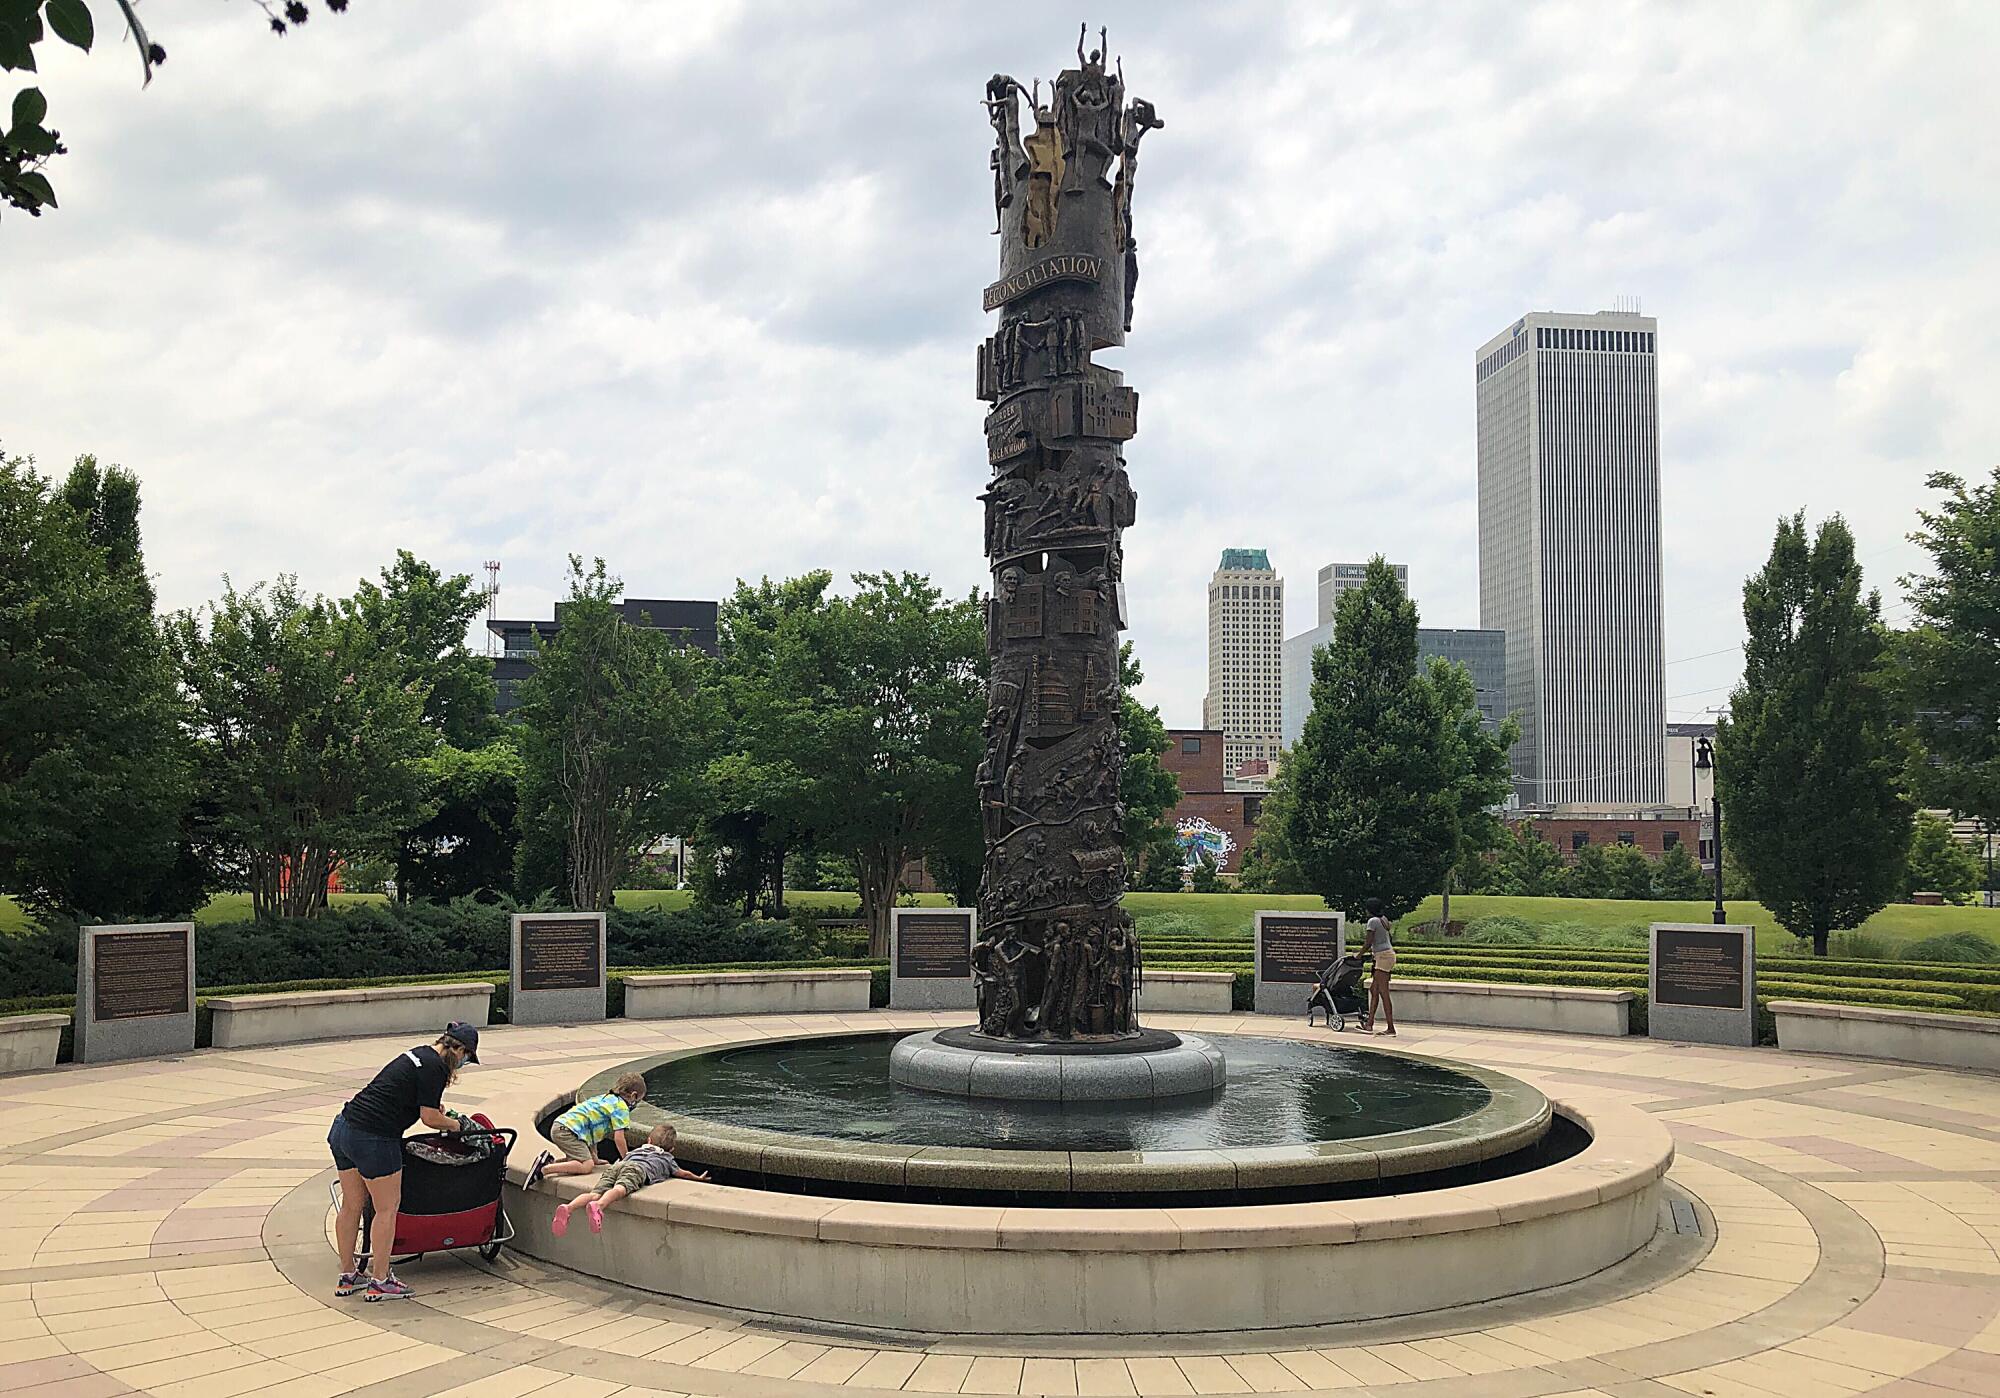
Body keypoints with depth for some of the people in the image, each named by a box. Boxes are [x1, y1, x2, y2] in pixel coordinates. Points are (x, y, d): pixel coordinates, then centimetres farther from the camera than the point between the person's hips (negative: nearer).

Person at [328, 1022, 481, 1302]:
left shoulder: (419, 1054, 17)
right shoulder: (434, 1068, -11)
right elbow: (430, 1118, -9)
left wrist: (442, 1113, 31)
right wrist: (459, 1125, 7)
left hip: (343, 1127, 9)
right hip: (374, 1139, -9)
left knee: (351, 1205, 16)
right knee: (387, 1208, 3)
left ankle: (347, 1277, 25)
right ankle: (379, 1282, 9)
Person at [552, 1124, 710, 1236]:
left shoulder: (637, 1150, 46)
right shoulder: (667, 1157, 38)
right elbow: (682, 1173, 45)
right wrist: (698, 1178, 63)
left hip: (615, 1166, 4)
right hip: (637, 1169, -4)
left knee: (595, 1193, -20)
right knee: (620, 1189, -34)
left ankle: (568, 1208, -49)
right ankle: (598, 1206, -67)